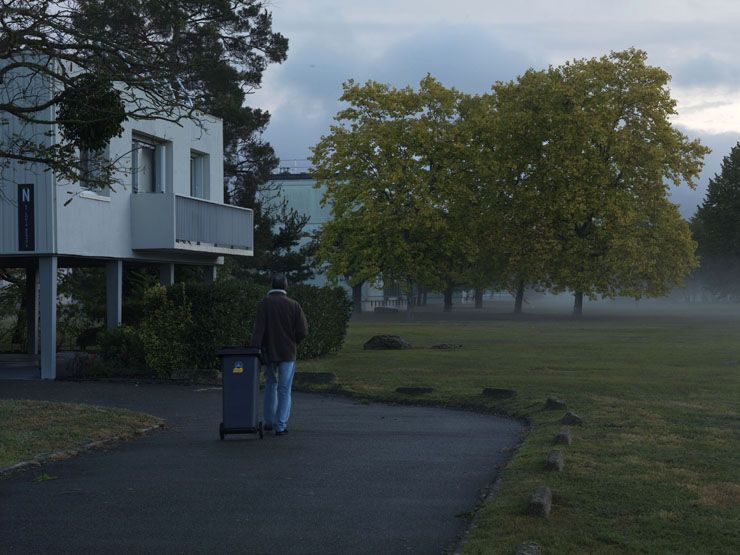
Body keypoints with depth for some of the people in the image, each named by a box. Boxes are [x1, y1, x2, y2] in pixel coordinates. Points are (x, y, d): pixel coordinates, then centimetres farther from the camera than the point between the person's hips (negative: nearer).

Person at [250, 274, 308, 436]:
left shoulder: (264, 304, -6)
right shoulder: (293, 305, -4)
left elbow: (258, 330, -15)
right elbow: (303, 331, -6)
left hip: (269, 352, 1)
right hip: (288, 353, -1)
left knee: (271, 385, 18)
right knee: (284, 389, 4)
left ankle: (269, 421, 25)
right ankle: (281, 426, 2)